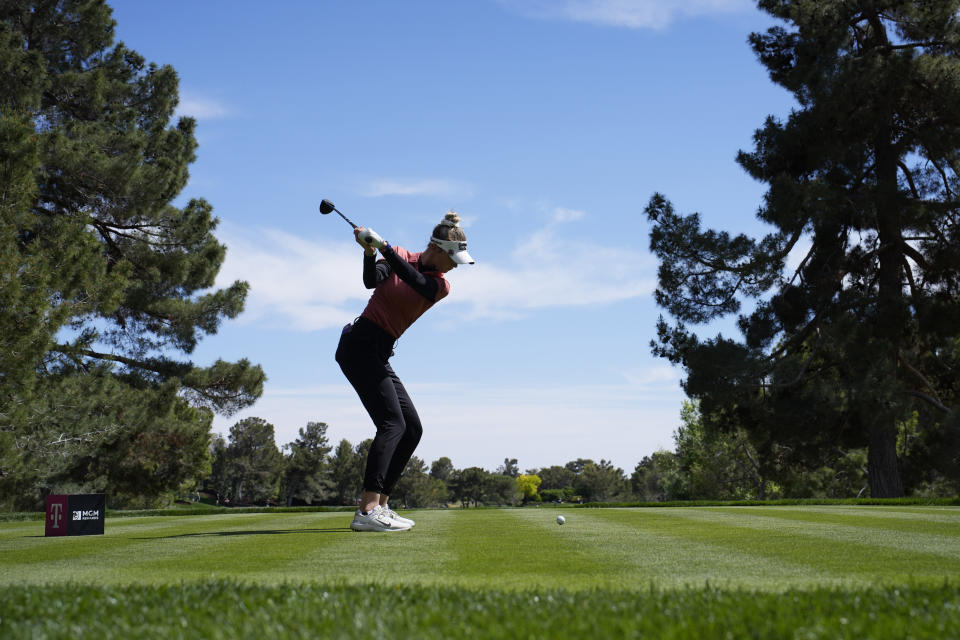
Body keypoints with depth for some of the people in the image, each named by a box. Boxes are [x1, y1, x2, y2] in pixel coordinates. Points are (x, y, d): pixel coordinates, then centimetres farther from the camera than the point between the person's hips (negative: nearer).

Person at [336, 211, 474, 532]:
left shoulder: (440, 285, 6)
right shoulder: (399, 255, 1)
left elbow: (415, 281, -16)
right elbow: (372, 281, -16)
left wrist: (382, 246, -26)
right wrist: (369, 251, -32)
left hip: (380, 355, 7)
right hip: (360, 344, -7)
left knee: (412, 428, 2)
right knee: (392, 423, -20)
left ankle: (380, 504, 5)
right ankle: (367, 511, -29)